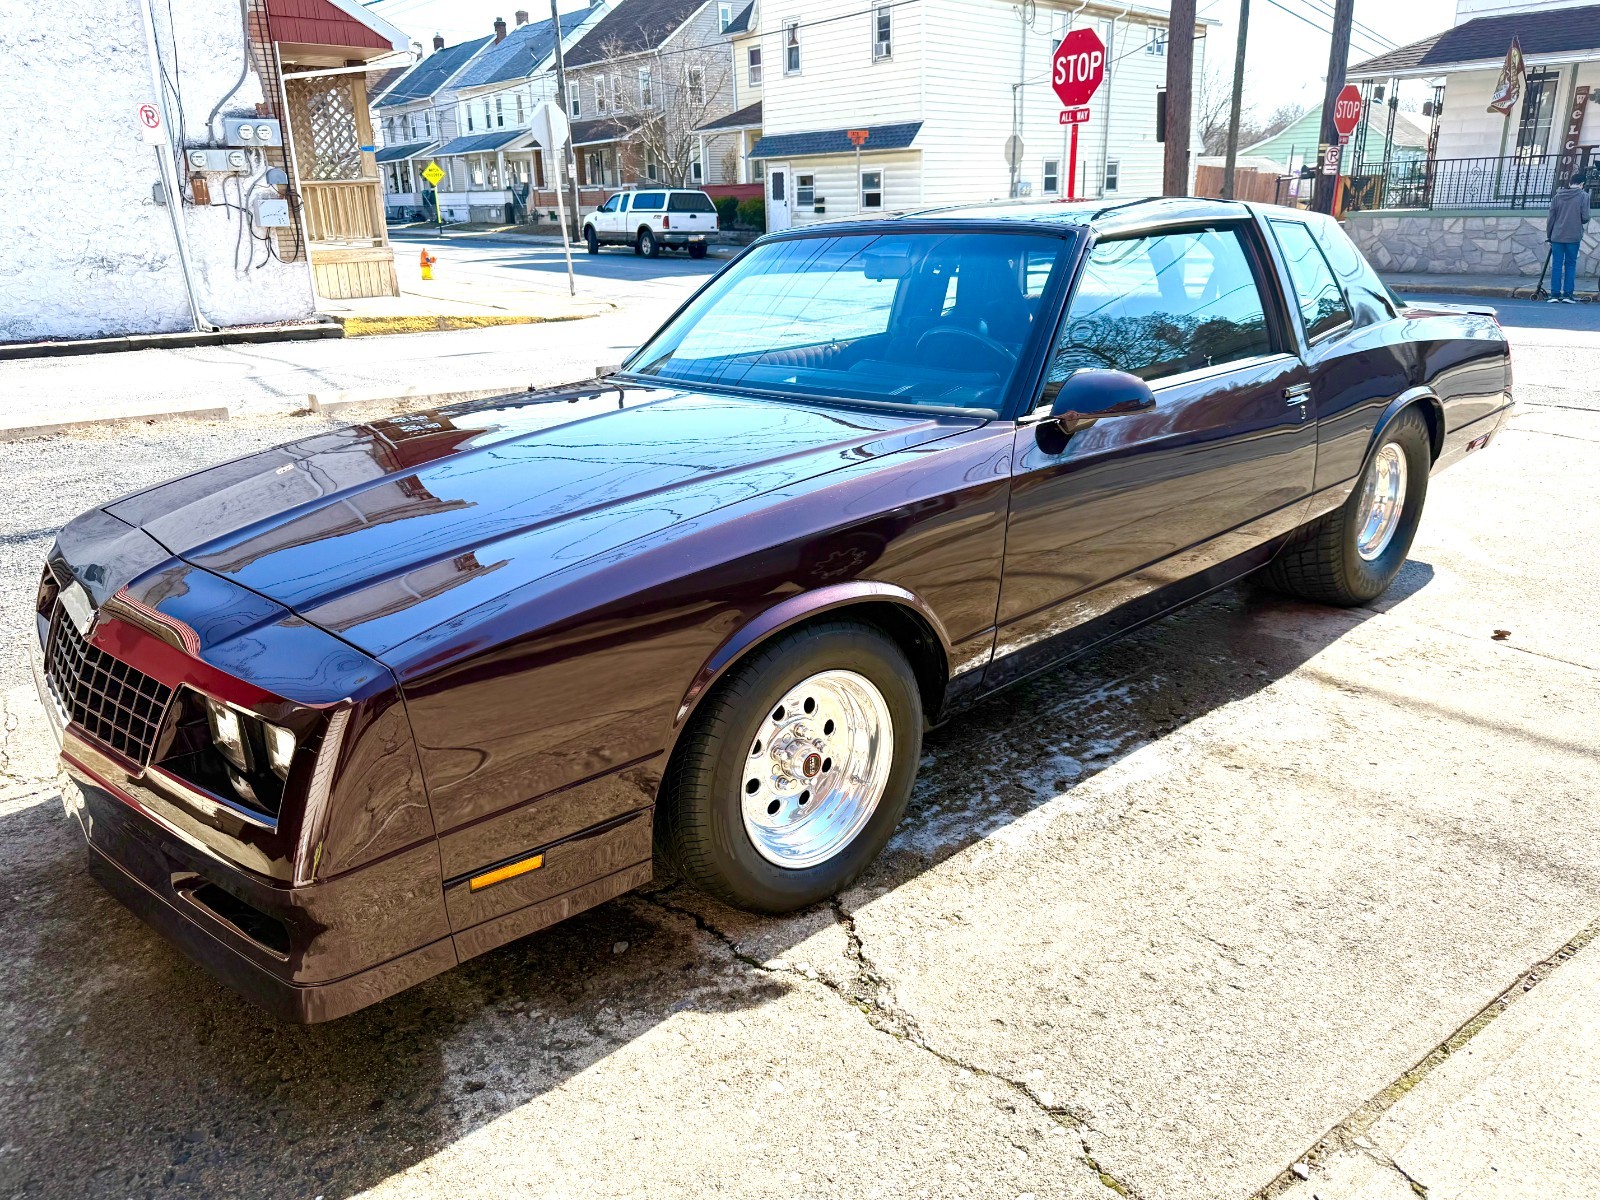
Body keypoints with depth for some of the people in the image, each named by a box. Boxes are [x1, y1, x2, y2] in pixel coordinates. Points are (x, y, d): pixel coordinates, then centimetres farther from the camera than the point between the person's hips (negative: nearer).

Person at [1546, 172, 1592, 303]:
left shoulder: (1557, 196, 7)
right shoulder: (1583, 196, -2)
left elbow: (1551, 218, 7)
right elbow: (1585, 217, -7)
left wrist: (1549, 235, 15)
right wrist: (1580, 222, 16)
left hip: (1557, 236, 2)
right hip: (1574, 237, -2)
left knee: (1556, 265, 3)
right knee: (1570, 265, 4)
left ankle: (1555, 295, -1)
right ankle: (1567, 295, 0)